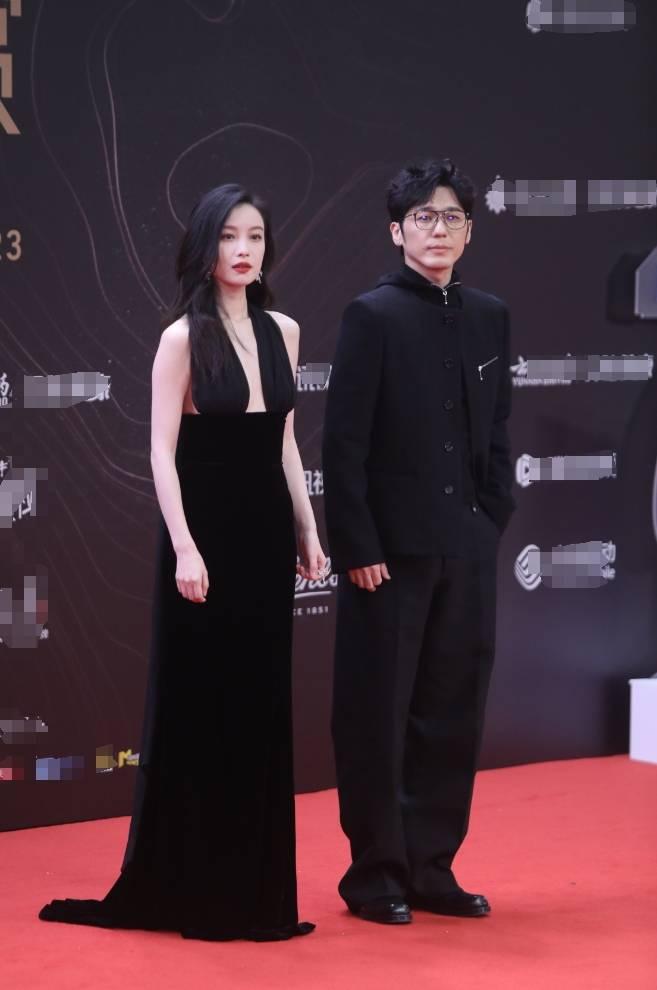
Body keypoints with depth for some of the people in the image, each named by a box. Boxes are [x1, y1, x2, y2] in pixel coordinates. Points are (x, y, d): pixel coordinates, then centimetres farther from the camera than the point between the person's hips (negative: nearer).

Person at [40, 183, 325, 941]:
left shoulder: (282, 332, 9)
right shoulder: (183, 338, -8)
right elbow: (162, 453, -12)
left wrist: (307, 529, 11)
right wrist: (184, 547, -20)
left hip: (266, 535, 6)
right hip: (207, 534, -6)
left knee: (259, 708, 9)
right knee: (198, 707, 0)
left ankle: (252, 885, 18)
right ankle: (184, 887, 9)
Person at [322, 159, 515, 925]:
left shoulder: (488, 316, 10)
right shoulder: (373, 316, -7)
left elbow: (495, 432, 15)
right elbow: (344, 442, -10)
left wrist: (492, 519, 4)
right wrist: (357, 547, -13)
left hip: (466, 547, 6)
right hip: (392, 548, -5)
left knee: (452, 712, 10)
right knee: (378, 717, 3)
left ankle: (431, 869, 20)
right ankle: (375, 876, 12)